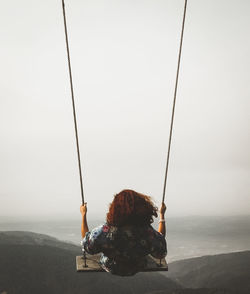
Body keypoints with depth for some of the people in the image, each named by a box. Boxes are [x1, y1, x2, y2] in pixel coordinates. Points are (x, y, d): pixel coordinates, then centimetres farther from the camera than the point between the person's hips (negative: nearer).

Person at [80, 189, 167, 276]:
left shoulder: (104, 231, -41)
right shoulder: (149, 233, -39)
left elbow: (86, 245, -18)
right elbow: (161, 253, -15)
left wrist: (84, 214, -8)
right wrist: (162, 215, -10)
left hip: (110, 268, 0)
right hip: (137, 269, 0)